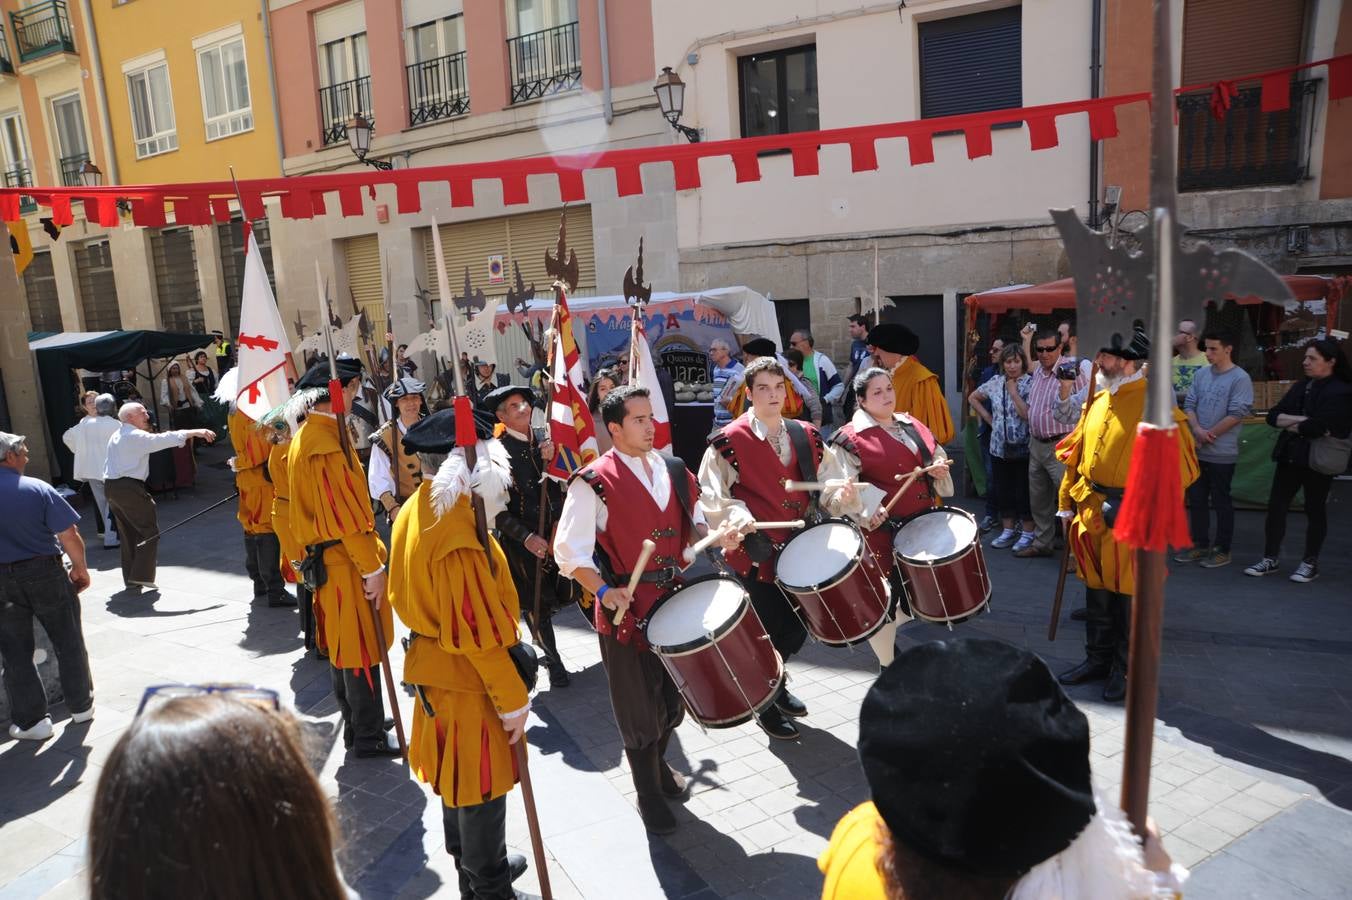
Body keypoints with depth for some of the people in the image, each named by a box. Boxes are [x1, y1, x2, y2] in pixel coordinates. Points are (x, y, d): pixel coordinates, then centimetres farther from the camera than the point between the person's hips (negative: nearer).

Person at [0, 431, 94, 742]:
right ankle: (81, 705, 25)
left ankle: (31, 720, 16)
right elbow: (69, 536, -15)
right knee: (68, 642, 13)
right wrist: (80, 568, 0)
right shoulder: (37, 489, -12)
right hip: (45, 574, -2)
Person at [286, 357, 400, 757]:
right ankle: (368, 736, 12)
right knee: (361, 649, 1)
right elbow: (346, 513, -23)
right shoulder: (326, 440, -22)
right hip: (345, 561, -10)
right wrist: (373, 567, -19)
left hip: (326, 558, 10)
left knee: (344, 646, 19)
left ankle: (356, 724, 33)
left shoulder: (308, 434, 11)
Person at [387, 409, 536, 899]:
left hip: (435, 662, 10)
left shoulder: (417, 509, -1)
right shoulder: (458, 533, -31)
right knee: (481, 785, 9)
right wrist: (513, 699, -17)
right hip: (468, 678, -9)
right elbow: (479, 631, -27)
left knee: (459, 778, 25)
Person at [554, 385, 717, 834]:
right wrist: (605, 592, -25)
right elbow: (569, 551, -15)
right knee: (639, 709, 10)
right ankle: (649, 794, 32)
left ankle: (658, 764, 49)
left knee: (674, 699, 21)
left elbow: (692, 524, 16)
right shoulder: (595, 481, -13)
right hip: (626, 611, -5)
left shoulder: (672, 470, 5)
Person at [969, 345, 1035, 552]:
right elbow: (973, 398, 18)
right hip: (999, 447, 5)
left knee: (1023, 491, 2)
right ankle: (1008, 531, 25)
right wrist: (989, 418, 9)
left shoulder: (1031, 383, -9)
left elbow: (1028, 415, -19)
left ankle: (1028, 532, 15)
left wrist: (1013, 392, -15)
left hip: (1023, 448, -5)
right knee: (1003, 490, 12)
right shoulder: (995, 382, 5)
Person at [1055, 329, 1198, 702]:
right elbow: (1075, 455, 15)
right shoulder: (1098, 401, 10)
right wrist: (1067, 503, 15)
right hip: (1090, 514, 7)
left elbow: (1180, 468, -14)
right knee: (1096, 591, 16)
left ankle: (1126, 670, 21)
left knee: (1128, 596, 6)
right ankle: (1097, 659, 31)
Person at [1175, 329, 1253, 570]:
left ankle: (1222, 550, 13)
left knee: (1221, 502, 3)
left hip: (1222, 453, -6)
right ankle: (1199, 544, 24)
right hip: (1197, 450, 6)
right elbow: (1189, 405, 5)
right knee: (1196, 500, 12)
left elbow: (1236, 414, -15)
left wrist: (1209, 435, -10)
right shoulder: (1200, 374, 7)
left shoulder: (1240, 378, -10)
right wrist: (1197, 430, -12)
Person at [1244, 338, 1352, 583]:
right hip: (1289, 457, 6)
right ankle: (1270, 558, 14)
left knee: (1315, 511, 7)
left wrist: (1290, 424, -7)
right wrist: (1303, 421, -13)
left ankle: (1310, 563, 19)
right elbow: (1273, 416, 3)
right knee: (1276, 507, 5)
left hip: (1318, 461, -6)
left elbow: (1318, 427, -23)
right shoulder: (1301, 386, 10)